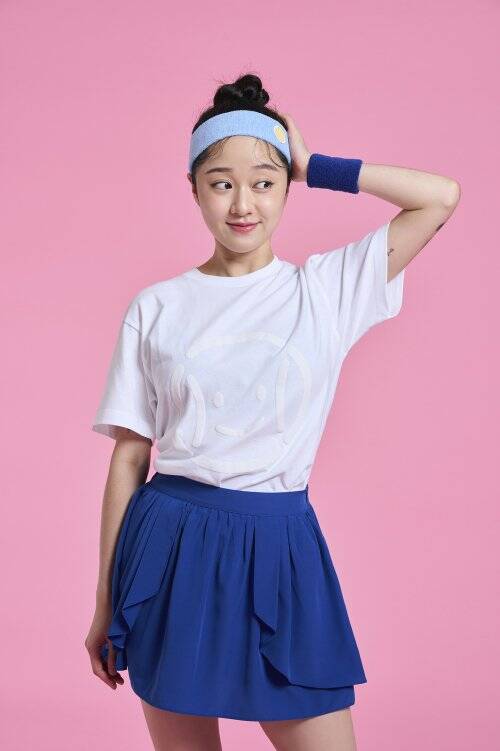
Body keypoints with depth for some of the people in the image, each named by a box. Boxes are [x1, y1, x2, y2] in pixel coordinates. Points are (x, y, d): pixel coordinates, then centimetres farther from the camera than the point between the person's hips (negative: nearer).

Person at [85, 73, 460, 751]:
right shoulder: (156, 308, 2)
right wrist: (106, 608, 4)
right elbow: (128, 459, 3)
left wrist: (316, 168, 2)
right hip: (172, 546, 0)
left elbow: (442, 196, -4)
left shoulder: (328, 287, 3)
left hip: (281, 545, 0)